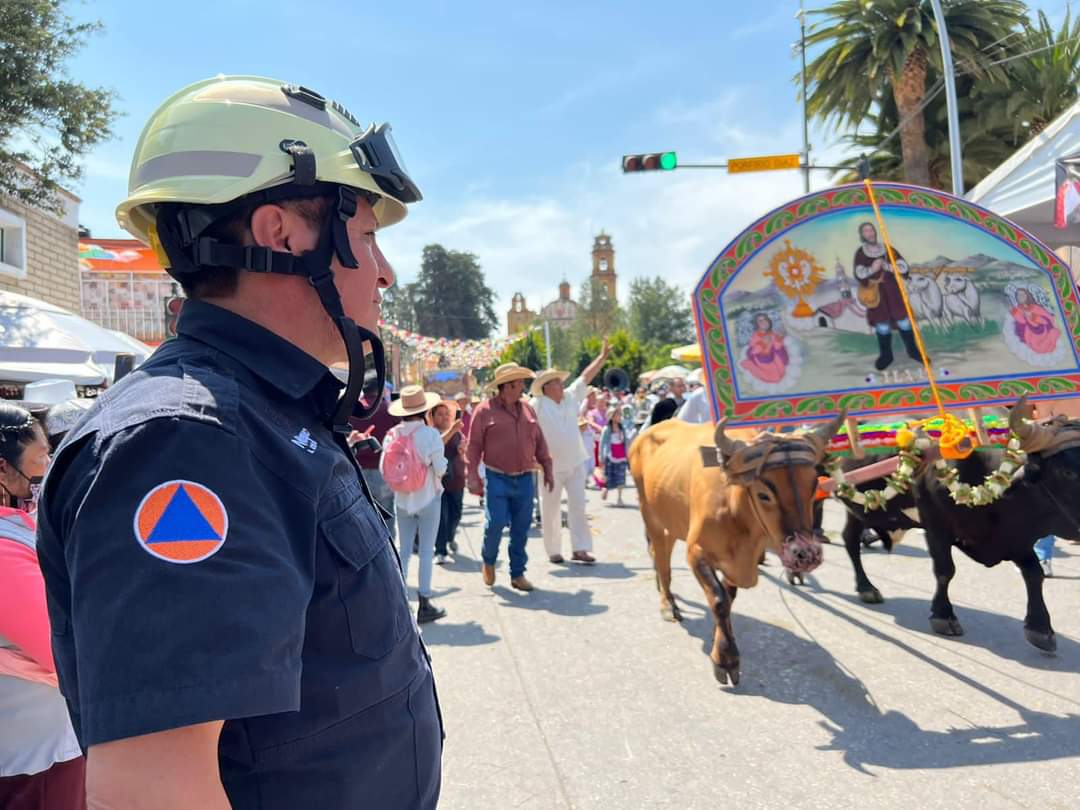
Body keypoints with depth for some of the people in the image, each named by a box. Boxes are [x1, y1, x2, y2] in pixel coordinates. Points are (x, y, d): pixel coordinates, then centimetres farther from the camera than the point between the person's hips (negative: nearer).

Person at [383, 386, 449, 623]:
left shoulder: (392, 435, -4)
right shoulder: (430, 434, -15)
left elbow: (383, 469, -3)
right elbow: (440, 468, -13)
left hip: (402, 500, 4)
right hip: (428, 498, -4)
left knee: (403, 550, 12)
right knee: (426, 551, 4)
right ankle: (424, 605, 9)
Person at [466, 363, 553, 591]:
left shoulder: (526, 409, 12)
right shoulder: (485, 411, -2)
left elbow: (539, 441, 17)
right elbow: (474, 445, -4)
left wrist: (547, 469, 13)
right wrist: (472, 476, -9)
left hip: (524, 479, 4)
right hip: (497, 478, -4)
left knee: (521, 528, 5)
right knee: (495, 522, -10)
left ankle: (518, 574, 18)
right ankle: (488, 562, 19)